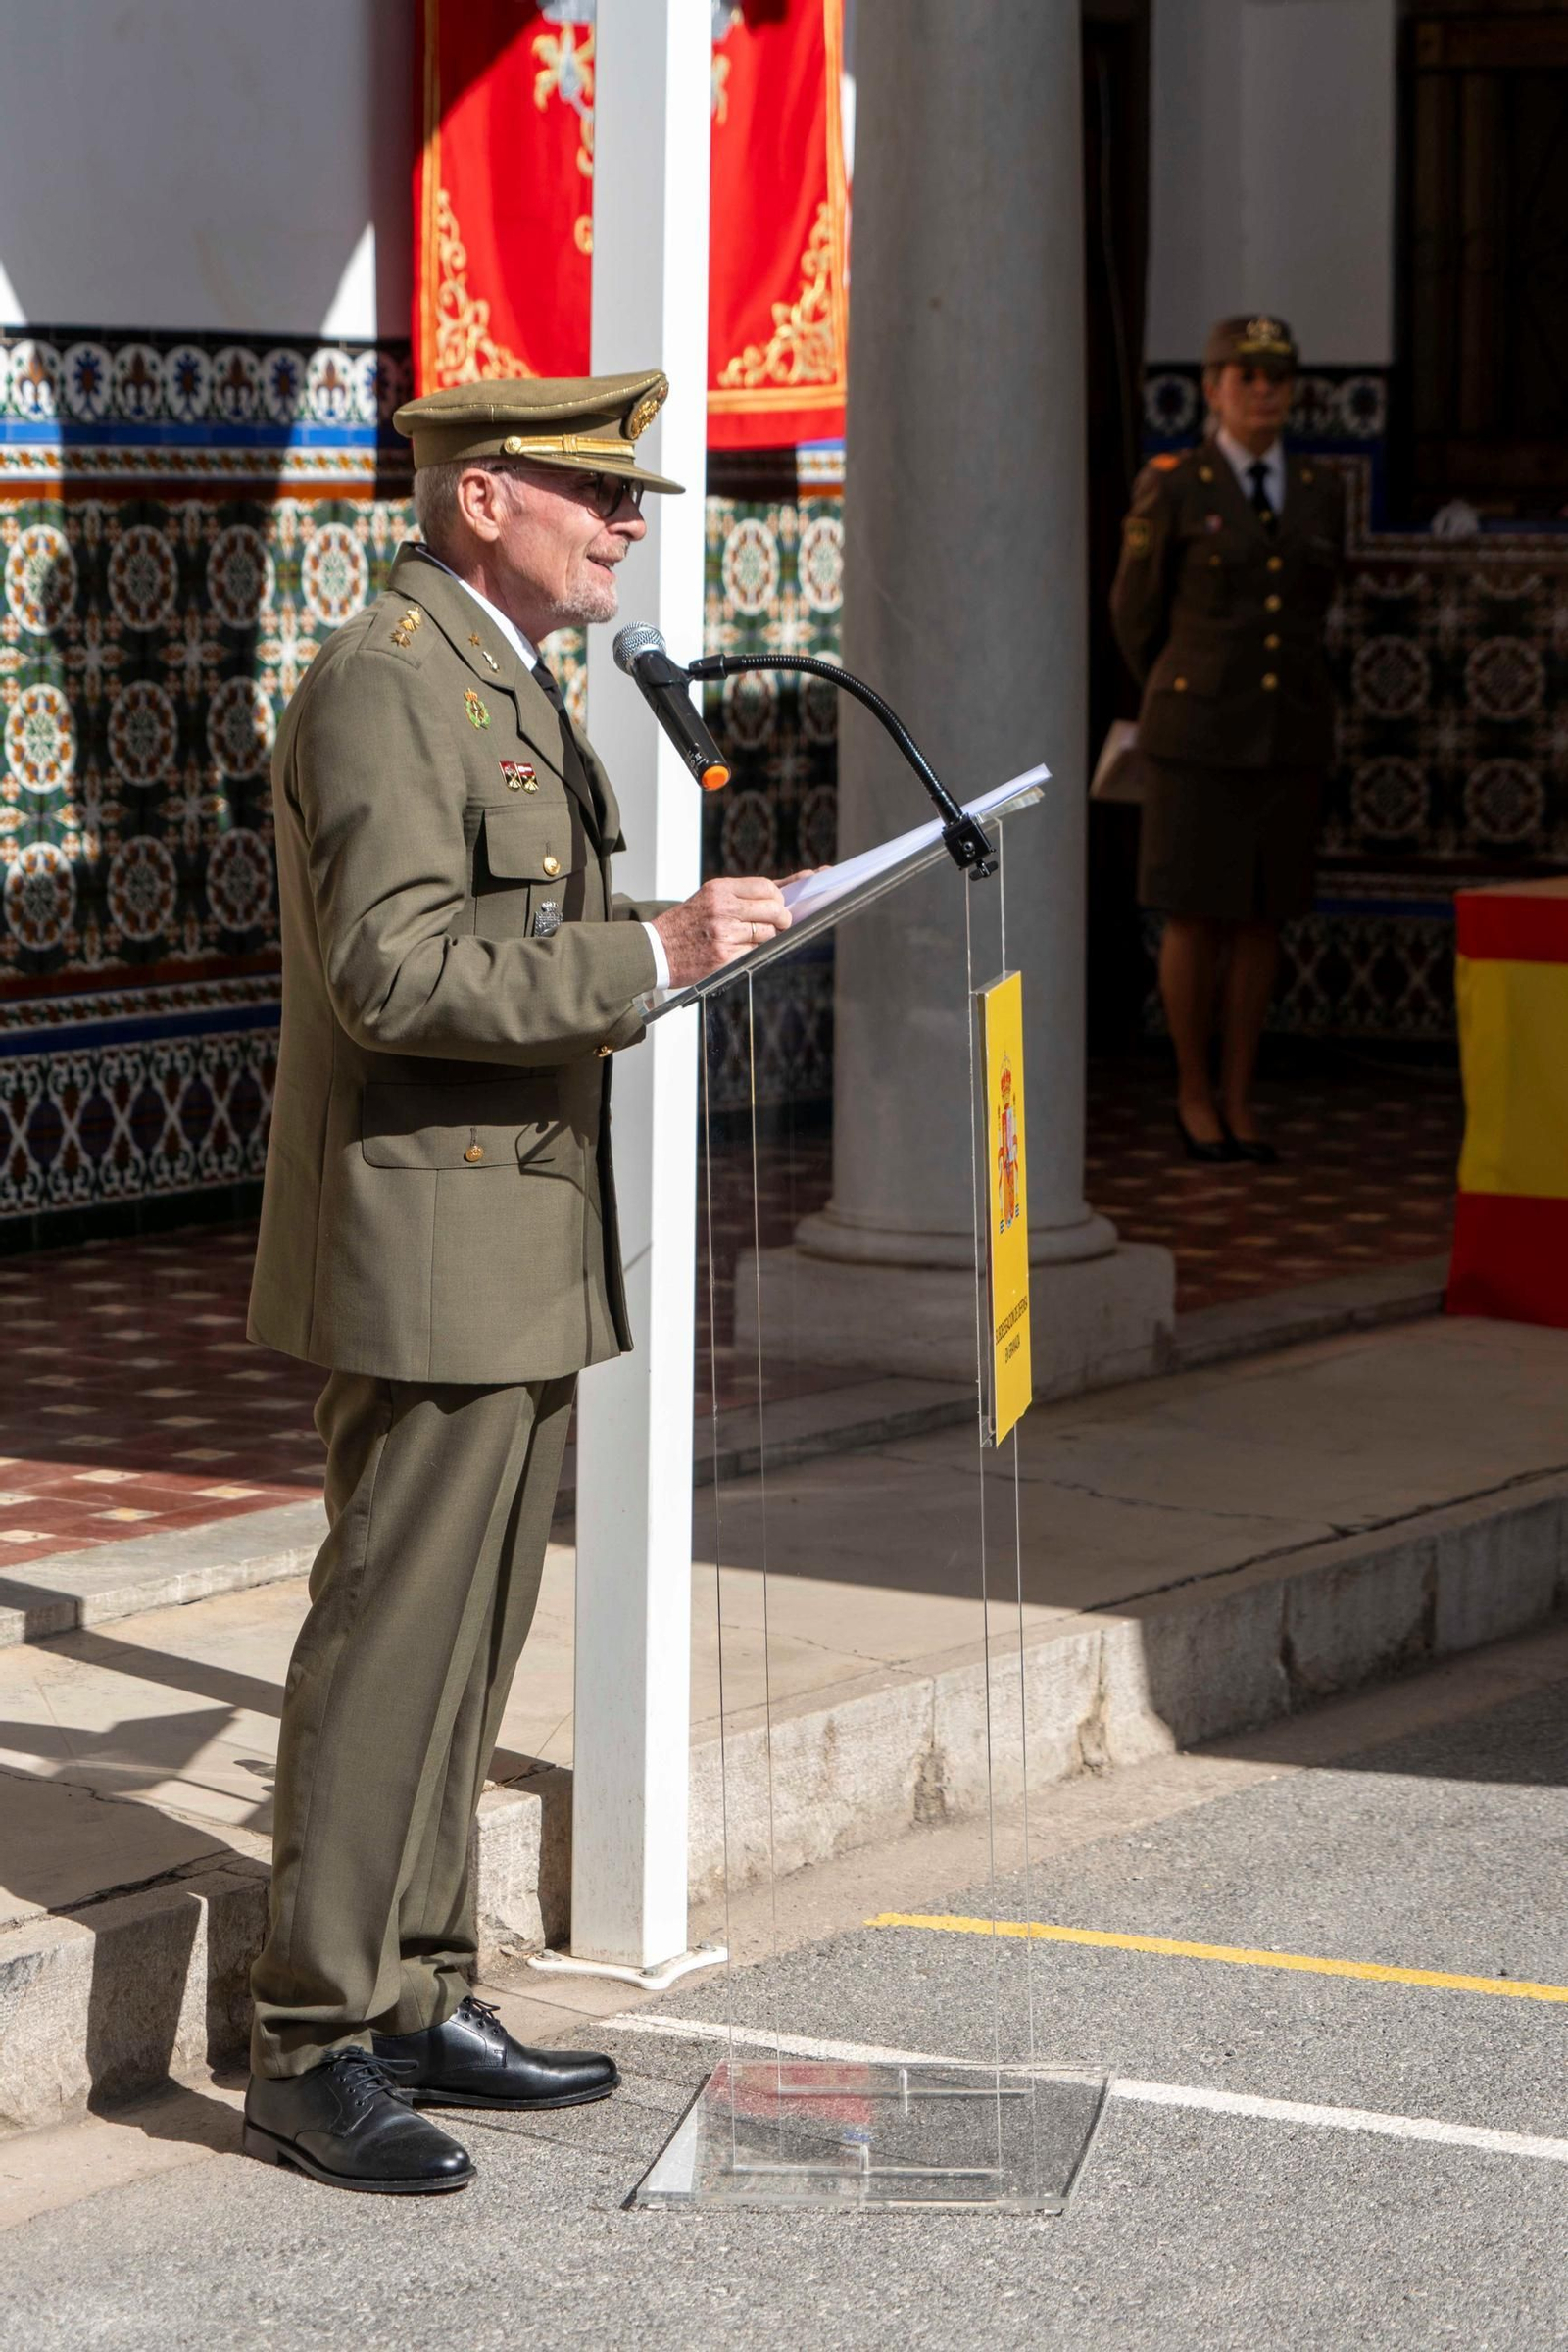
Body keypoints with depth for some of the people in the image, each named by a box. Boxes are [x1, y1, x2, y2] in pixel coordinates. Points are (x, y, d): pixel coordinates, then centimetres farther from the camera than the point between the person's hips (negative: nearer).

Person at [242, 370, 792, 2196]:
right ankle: (311, 2053, -1)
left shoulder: (502, 682, 18)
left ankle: (419, 2001, 21)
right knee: (390, 1646, -7)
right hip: (425, 1246, -10)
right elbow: (395, 975, -24)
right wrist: (649, 954, -25)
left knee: (468, 1642, 13)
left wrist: (670, 942, 16)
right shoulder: (382, 683, -15)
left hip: (515, 1253, 10)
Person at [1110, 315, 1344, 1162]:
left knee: (1261, 917, 8)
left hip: (1290, 735, 4)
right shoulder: (1169, 487, -7)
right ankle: (1194, 1095, 17)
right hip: (1198, 735, -4)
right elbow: (1135, 608, 5)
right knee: (1195, 918, 0)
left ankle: (1238, 1104, 17)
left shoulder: (1318, 490, 5)